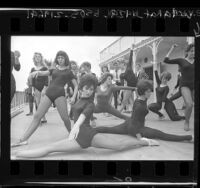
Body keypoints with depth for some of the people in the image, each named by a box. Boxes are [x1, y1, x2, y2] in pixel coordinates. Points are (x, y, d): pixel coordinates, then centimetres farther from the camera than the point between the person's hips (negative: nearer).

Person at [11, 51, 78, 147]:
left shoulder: (68, 72, 12)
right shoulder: (53, 70, 21)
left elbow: (76, 86, 10)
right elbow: (43, 73, 7)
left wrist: (73, 97, -6)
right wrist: (37, 72, -17)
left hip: (59, 94, -3)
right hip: (48, 93, 3)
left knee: (65, 118, -12)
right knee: (37, 116, -6)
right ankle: (23, 139, -10)